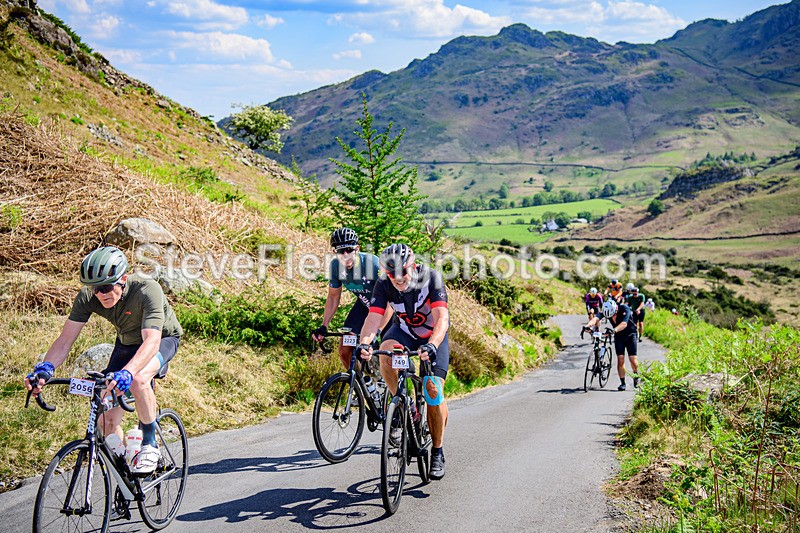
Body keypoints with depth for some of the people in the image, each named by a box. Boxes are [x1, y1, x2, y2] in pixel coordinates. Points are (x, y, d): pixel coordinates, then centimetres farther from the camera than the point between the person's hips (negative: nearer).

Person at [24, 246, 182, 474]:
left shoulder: (147, 290, -37)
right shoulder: (87, 297, -24)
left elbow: (151, 341, -47)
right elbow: (65, 338, -23)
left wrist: (127, 372, -63)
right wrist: (45, 368, -42)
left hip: (163, 338, -5)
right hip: (126, 343, 5)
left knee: (138, 379, -37)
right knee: (108, 421, -6)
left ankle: (150, 446, -16)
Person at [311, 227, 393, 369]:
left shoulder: (373, 264, -33)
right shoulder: (335, 265, -17)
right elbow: (333, 297, -1)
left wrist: (377, 330, -40)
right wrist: (323, 326, -8)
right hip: (364, 304, 5)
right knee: (344, 350, -3)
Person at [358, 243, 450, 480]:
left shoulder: (431, 278, -30)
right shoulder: (384, 285, -23)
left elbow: (442, 318, -39)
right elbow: (373, 317, -32)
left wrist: (432, 345, -57)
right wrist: (364, 343, -52)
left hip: (434, 336, -2)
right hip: (404, 331, 2)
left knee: (434, 391, -15)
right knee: (385, 352, -34)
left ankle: (438, 452, 2)